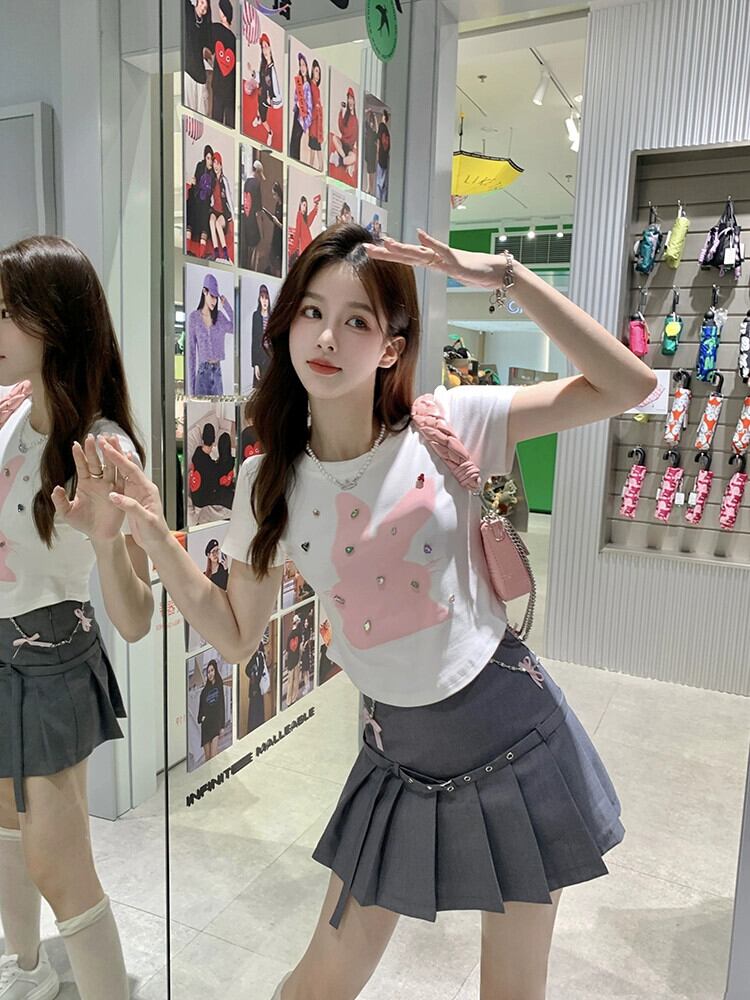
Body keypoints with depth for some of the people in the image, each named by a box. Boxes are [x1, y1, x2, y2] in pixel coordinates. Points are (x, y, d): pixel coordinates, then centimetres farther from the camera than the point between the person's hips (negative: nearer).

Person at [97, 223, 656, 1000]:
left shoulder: (450, 424, -13)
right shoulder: (270, 482, -4)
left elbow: (629, 387, -16)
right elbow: (236, 636, 1)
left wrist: (506, 274, -22)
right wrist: (151, 532, -9)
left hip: (516, 735, -1)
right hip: (401, 755, 2)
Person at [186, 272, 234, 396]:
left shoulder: (219, 316, 10)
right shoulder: (194, 317, -1)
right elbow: (191, 351, -1)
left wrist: (226, 305, -1)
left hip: (217, 371, 4)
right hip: (202, 371, -4)